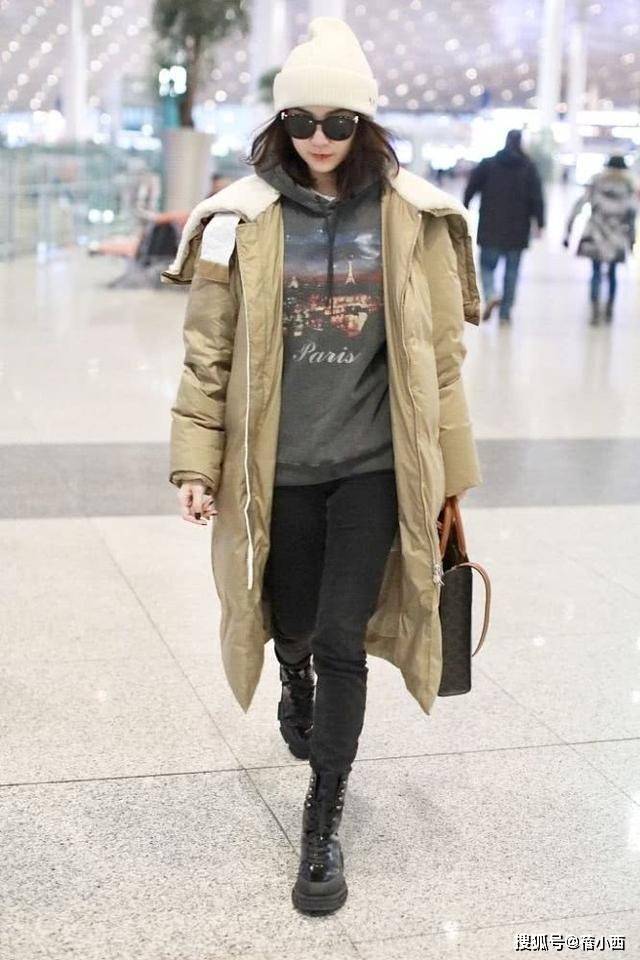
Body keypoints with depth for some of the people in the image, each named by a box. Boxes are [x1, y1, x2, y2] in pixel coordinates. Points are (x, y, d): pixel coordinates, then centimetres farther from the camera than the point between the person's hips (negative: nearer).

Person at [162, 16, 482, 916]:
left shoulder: (411, 216, -3)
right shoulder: (243, 218, -4)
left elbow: (438, 353, 2)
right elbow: (208, 350, 0)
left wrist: (445, 470, 4)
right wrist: (197, 463, -2)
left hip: (372, 464, 0)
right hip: (279, 467, 1)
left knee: (343, 642, -1)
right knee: (293, 625, 15)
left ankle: (324, 823, 16)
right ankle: (296, 681, 54)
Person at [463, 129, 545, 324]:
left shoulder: (487, 164, 1)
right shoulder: (529, 167, 0)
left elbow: (470, 189, 1)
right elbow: (537, 198, -6)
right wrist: (540, 223, -4)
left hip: (490, 229, 0)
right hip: (517, 229, 0)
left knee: (487, 265, 9)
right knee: (512, 270, 10)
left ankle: (491, 295, -21)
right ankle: (505, 312, 10)